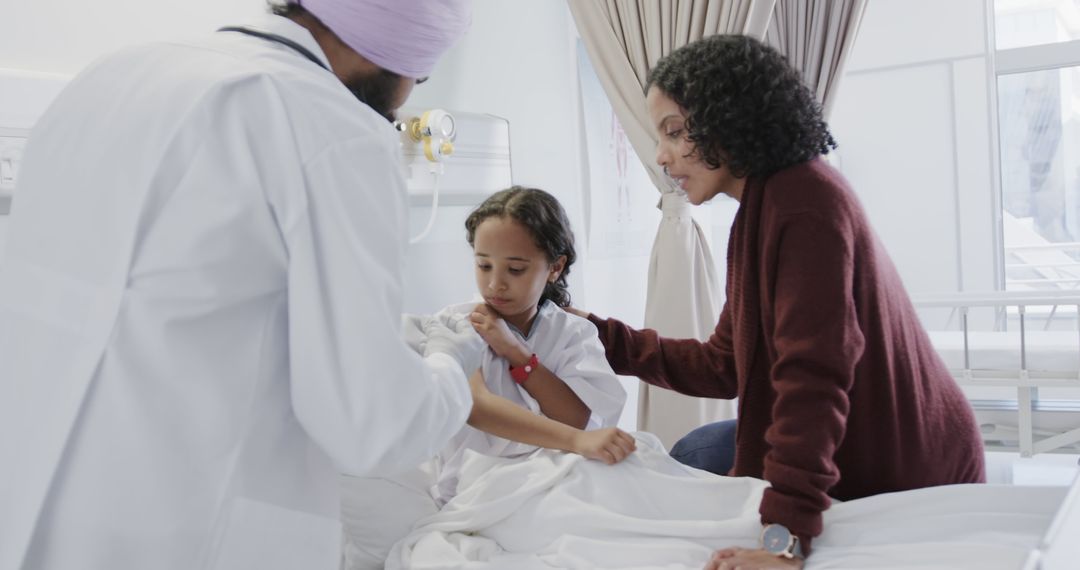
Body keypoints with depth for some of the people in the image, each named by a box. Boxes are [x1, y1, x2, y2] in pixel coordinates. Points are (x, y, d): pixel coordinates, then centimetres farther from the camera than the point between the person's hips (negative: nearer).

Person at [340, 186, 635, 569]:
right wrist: (576, 442, -38)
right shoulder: (455, 325, -5)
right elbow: (475, 406, -25)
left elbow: (578, 421, -10)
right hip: (457, 492, -3)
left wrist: (513, 352, -15)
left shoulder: (574, 335, 5)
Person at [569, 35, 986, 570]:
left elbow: (813, 373, -32)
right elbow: (722, 366, 9)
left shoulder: (804, 200, -23)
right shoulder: (762, 209, 9)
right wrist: (602, 337, 5)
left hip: (907, 476, -9)